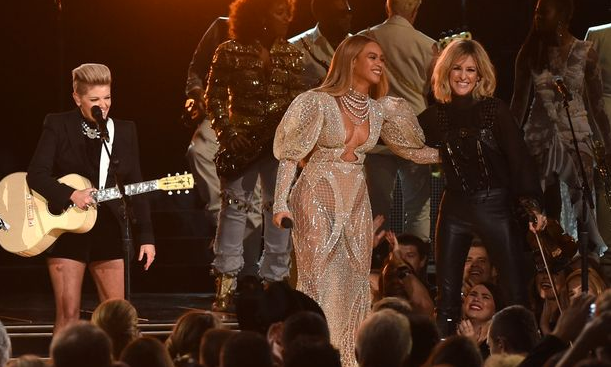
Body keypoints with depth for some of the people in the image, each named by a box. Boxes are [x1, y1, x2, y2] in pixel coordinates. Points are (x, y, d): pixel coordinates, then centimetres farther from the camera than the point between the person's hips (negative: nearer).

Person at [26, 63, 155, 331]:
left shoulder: (125, 131, 8)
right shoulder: (58, 126, -1)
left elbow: (135, 186, 9)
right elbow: (37, 174, -8)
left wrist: (145, 237, 4)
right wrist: (72, 195, -23)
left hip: (109, 230, 3)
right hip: (66, 228, -3)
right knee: (68, 312, -4)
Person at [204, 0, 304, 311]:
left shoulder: (291, 55, 7)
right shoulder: (230, 53, -2)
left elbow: (298, 101, 9)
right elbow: (214, 99, -1)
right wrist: (229, 135, -11)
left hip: (279, 142, 3)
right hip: (243, 143, -3)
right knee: (234, 208, -1)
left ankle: (275, 281, 10)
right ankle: (226, 284, 4)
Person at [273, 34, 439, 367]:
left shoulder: (380, 109, 7)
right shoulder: (319, 102, -9)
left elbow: (411, 148, 18)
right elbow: (290, 154, -8)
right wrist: (281, 204, -15)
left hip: (355, 203, 6)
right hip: (319, 201, -5)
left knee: (352, 286, 5)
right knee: (321, 282, -8)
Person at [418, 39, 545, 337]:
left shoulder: (495, 110, -3)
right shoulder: (435, 115, 7)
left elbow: (519, 158, -8)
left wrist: (531, 202, -20)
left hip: (495, 204, -3)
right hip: (454, 208, 3)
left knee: (516, 296, -4)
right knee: (446, 300, 4)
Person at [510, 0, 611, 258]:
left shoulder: (585, 53, -3)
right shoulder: (530, 53, 2)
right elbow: (519, 100, 8)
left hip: (576, 135, -2)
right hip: (539, 135, 2)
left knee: (582, 204, -12)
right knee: (544, 209, 3)